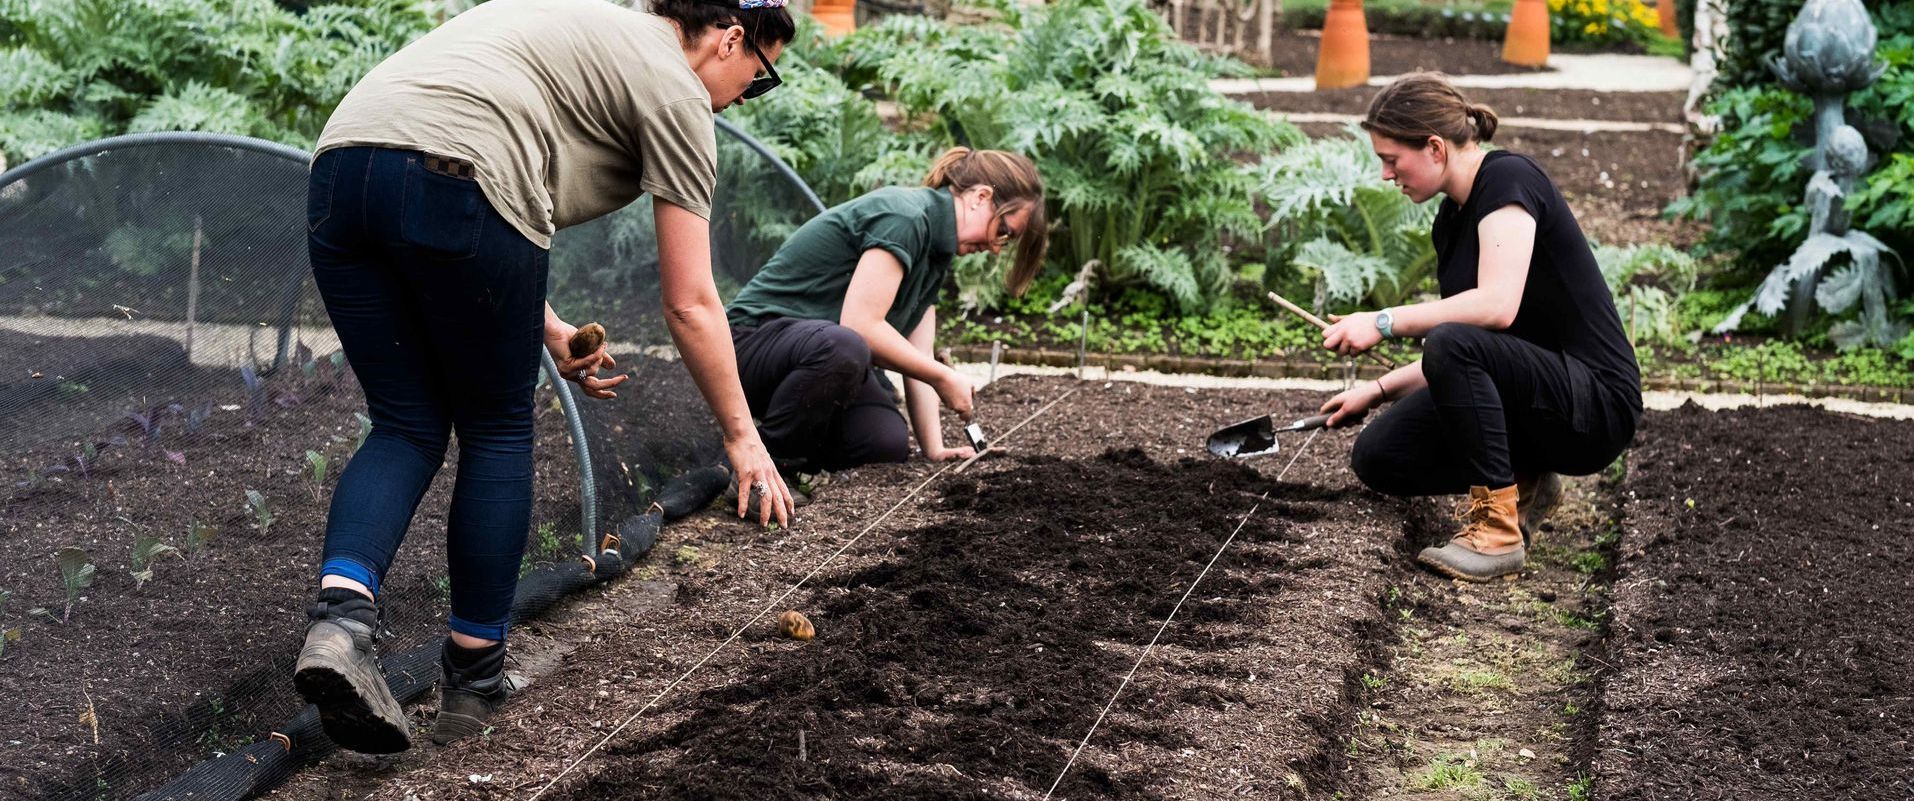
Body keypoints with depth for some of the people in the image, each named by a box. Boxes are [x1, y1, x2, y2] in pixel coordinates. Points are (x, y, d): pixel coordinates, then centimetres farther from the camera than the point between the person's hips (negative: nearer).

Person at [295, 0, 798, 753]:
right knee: (497, 429, 10)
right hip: (454, 183, -7)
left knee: (408, 425, 13)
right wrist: (741, 436, 14)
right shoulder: (674, 89, 9)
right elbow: (691, 303, 6)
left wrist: (551, 334, 26)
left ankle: (340, 616, -9)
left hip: (340, 163, 7)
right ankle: (472, 684, 18)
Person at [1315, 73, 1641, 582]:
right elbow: (1462, 352, 19)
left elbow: (1497, 306, -31)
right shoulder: (1451, 220, 10)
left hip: (1596, 406, -9)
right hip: (1530, 392, 9)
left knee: (1454, 346, -33)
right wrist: (1379, 390, 16)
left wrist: (1385, 322, -26)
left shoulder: (1507, 180, -15)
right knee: (1377, 457, -4)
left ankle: (1497, 531, -22)